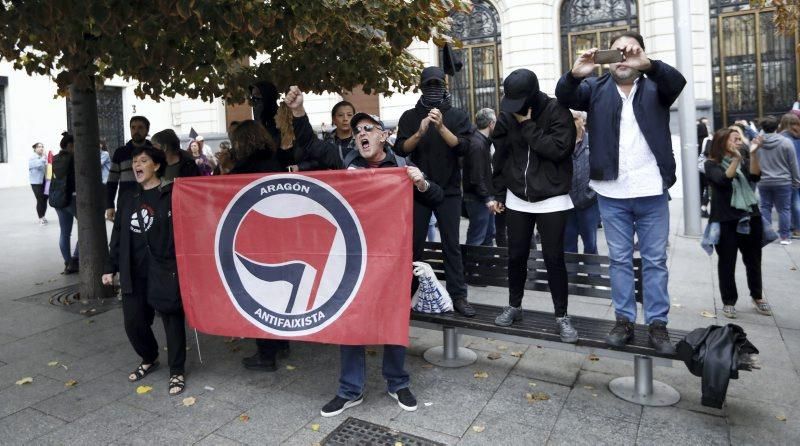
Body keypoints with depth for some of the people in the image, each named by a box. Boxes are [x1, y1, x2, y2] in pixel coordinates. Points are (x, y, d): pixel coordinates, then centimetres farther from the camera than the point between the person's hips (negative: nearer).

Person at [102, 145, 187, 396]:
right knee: (134, 322, 9)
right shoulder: (129, 202, 15)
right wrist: (111, 268, 17)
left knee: (172, 321, 1)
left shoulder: (172, 196, -4)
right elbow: (117, 238, 19)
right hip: (134, 274, 6)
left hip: (165, 271, -6)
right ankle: (149, 359, 36)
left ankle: (177, 372, 16)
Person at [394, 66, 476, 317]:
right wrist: (420, 132, -21)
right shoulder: (410, 116, 7)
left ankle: (458, 296, 7)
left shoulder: (458, 115, 5)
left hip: (449, 191, 0)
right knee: (414, 243, 6)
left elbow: (462, 147, -9)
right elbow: (401, 149, -4)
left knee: (451, 245, 2)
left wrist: (441, 127, -24)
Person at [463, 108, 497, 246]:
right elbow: (476, 177, -23)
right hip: (478, 199, -10)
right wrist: (487, 198, -20)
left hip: (485, 197, 10)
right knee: (476, 239, -3)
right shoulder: (477, 144, -19)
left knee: (489, 234, 19)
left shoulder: (483, 141, 12)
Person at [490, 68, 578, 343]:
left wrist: (528, 125, -19)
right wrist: (498, 194, 10)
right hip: (517, 199, 4)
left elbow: (559, 148, -22)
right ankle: (514, 306, 28)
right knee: (516, 255, 10)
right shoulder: (506, 117, 3)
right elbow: (500, 158, 10)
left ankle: (561, 316, 13)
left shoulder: (557, 112, -9)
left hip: (551, 199, -4)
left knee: (554, 258, -1)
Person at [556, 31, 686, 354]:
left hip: (652, 191, 0)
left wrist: (646, 64, -33)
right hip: (611, 193, 0)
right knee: (619, 259, 9)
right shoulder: (596, 88, 9)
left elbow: (677, 81, -14)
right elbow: (564, 96, -8)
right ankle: (624, 320, 19)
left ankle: (658, 324, 16)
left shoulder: (655, 86, 8)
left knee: (655, 260, 7)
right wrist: (575, 73, -31)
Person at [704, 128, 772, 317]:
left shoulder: (744, 161, 11)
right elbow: (724, 180, -20)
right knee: (727, 262, 2)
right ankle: (729, 301, 13)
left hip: (750, 217, 5)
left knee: (753, 260, 14)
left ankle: (757, 296, 32)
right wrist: (736, 158, -29)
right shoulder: (712, 164, -2)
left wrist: (753, 154, -18)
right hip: (726, 220, -4)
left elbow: (755, 176, -8)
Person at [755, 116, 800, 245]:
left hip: (763, 182, 2)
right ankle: (785, 236, 10)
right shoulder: (786, 142, -8)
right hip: (783, 181, -2)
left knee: (765, 208, 11)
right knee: (784, 209, 6)